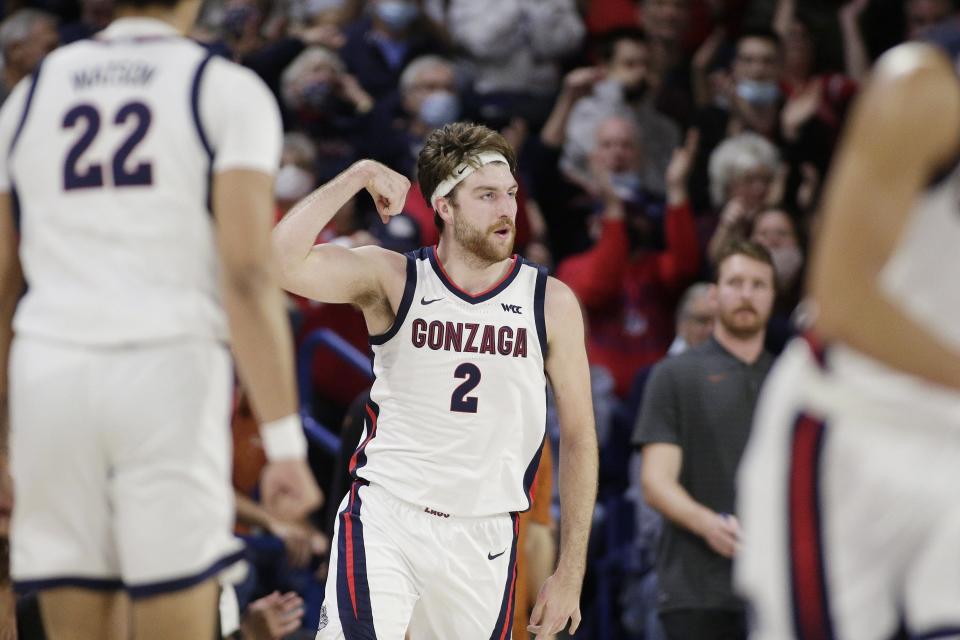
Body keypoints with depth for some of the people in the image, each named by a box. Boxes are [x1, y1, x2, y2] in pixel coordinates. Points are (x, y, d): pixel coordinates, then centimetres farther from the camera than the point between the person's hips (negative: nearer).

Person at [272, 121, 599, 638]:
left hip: (483, 537, 2)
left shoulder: (550, 303, 2)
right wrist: (359, 176, -15)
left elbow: (579, 438, 6)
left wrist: (569, 574, 3)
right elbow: (282, 260, -16)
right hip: (384, 518, -2)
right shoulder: (393, 280, 0)